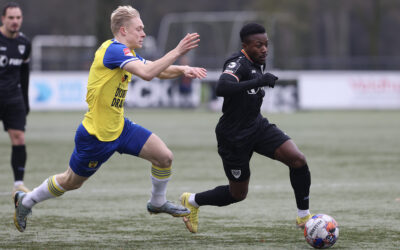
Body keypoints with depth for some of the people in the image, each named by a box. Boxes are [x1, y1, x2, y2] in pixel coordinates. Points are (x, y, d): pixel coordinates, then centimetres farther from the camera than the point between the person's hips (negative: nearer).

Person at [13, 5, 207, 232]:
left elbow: (158, 70, 14)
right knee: (71, 182, 9)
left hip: (119, 127, 8)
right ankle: (26, 201, 31)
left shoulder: (126, 54, 7)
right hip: (96, 135, -8)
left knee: (164, 156, -3)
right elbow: (147, 73, -37)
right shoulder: (114, 50, -24)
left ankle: (158, 203, 21)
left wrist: (182, 69, -5)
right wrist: (177, 52, -35)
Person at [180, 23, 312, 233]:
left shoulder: (259, 62, 5)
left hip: (257, 125, 7)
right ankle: (191, 201, 32)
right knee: (238, 194, 6)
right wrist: (257, 82, -47)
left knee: (298, 160, -14)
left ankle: (304, 217, -1)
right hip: (234, 137, -7)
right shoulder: (238, 64, -23)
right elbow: (222, 88, -44)